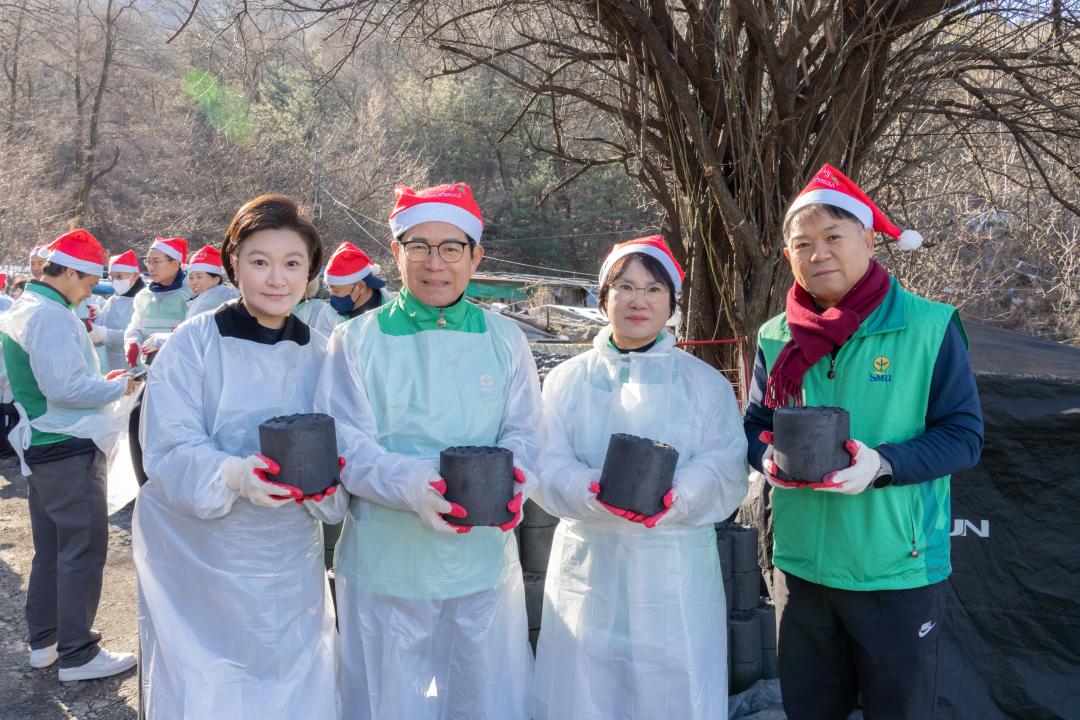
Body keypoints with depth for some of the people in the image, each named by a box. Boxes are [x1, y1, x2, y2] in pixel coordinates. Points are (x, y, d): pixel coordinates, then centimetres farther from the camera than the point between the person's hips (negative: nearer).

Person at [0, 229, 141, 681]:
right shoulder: (51, 315, -19)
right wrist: (120, 387, -13)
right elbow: (66, 387, -25)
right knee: (84, 548, -1)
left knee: (51, 547, 17)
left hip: (43, 446, 10)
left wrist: (100, 380, 10)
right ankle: (77, 654, 7)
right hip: (69, 449, -10)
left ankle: (43, 640, 28)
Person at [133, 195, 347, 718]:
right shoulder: (195, 342, -10)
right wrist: (235, 475, -32)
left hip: (290, 568, 4)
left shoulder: (319, 355, 2)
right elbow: (168, 452, -14)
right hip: (200, 562, -3)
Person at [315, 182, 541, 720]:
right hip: (386, 560, -1)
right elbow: (346, 445, -9)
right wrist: (412, 484, -27)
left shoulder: (505, 340, 5)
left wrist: (511, 479, -20)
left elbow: (523, 433, 3)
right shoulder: (356, 341, -2)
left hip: (485, 560, 2)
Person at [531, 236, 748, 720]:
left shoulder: (706, 383, 5)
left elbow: (724, 472, -5)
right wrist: (595, 491, -24)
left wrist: (673, 495, -25)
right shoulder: (567, 380, 6)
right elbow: (549, 467, -3)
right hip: (589, 569, 1)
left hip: (675, 573, 0)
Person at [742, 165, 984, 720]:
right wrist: (771, 458, -14)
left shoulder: (929, 327, -10)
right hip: (801, 565, 4)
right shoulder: (776, 338, 2)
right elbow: (755, 425, 9)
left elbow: (964, 435, -9)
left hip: (899, 570, -3)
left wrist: (882, 464, -25)